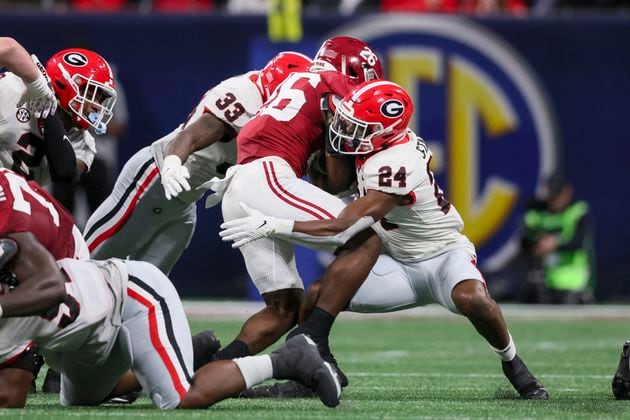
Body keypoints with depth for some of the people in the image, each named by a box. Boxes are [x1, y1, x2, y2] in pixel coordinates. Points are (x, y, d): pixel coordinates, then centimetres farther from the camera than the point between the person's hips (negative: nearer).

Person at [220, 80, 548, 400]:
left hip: (444, 255, -8)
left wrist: (271, 226, -36)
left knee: (472, 300, -40)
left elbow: (346, 230, -32)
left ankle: (512, 365, -13)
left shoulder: (391, 166, -30)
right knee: (318, 296, -10)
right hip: (401, 264, 8)